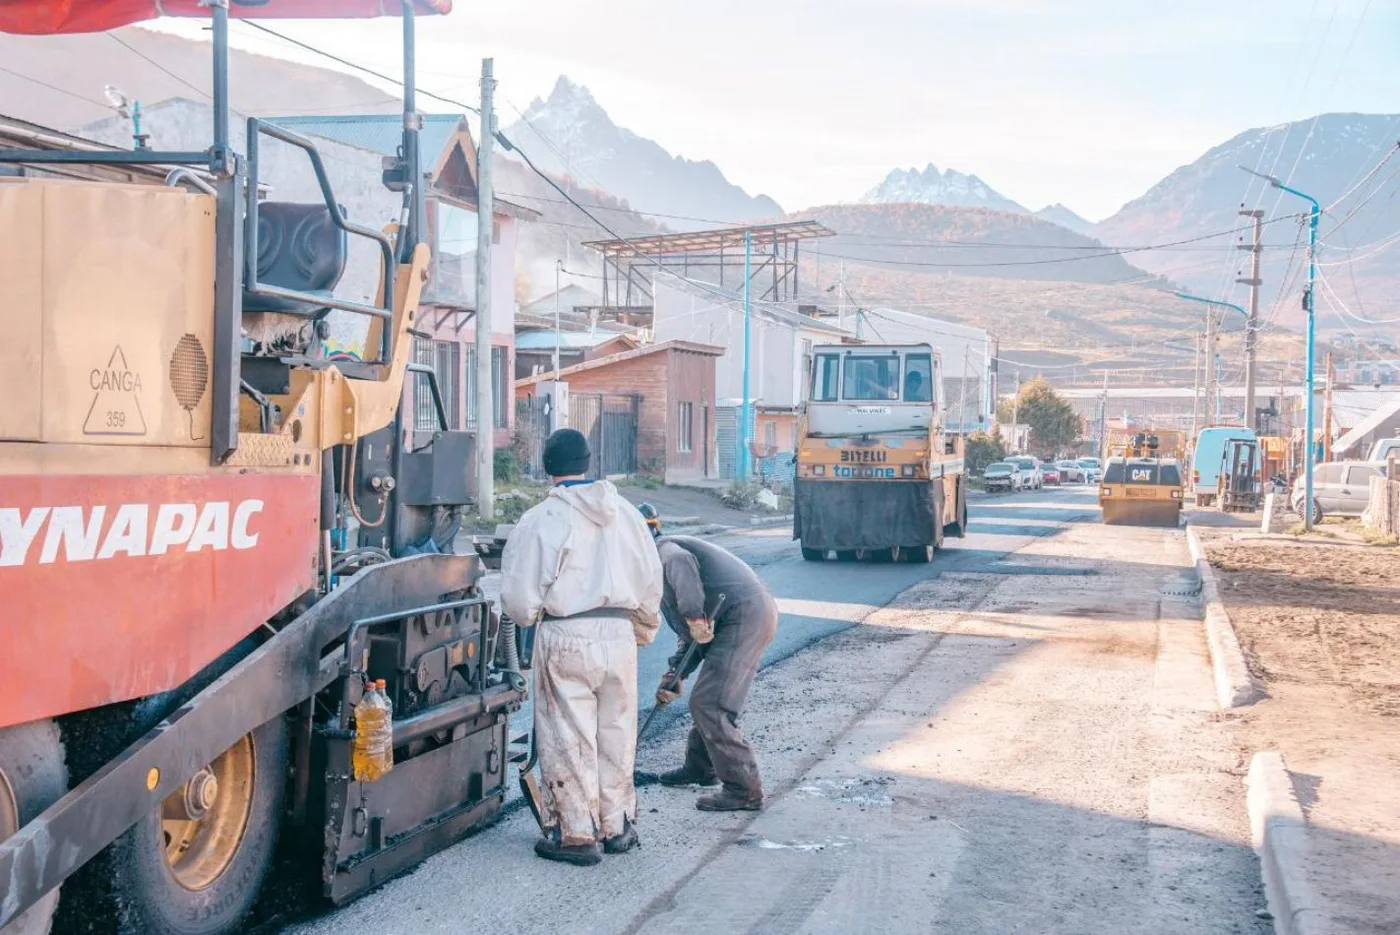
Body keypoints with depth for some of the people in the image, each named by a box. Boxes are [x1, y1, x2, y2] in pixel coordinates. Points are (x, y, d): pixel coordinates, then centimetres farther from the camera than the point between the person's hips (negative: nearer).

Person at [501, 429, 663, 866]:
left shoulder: (540, 520, -8)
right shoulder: (625, 513, 6)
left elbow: (519, 598, -8)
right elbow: (651, 581, 13)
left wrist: (530, 615, 15)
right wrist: (643, 630, 27)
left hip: (565, 637, -4)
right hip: (619, 634, 5)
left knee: (568, 739, 5)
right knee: (616, 733, 16)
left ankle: (576, 834, 10)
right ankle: (617, 825, 26)